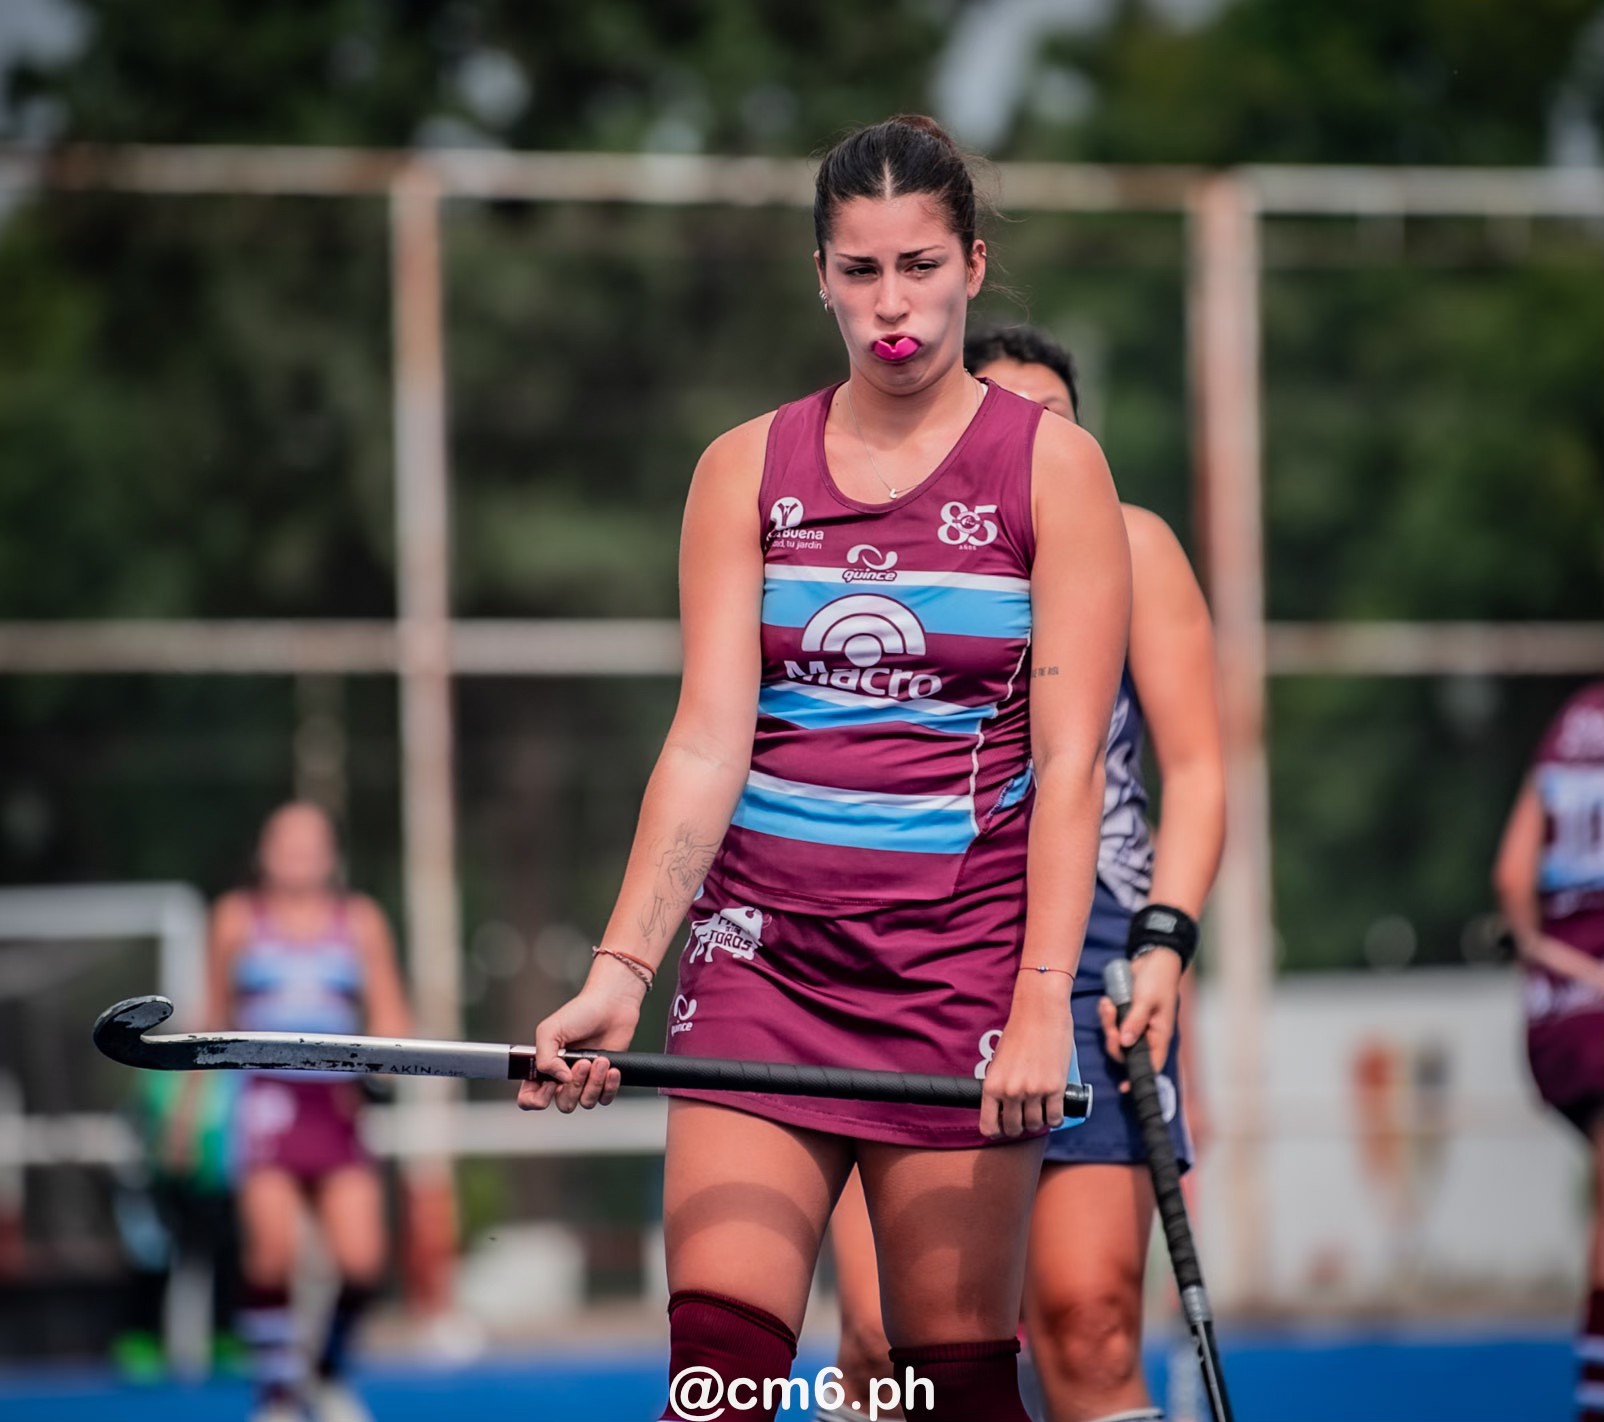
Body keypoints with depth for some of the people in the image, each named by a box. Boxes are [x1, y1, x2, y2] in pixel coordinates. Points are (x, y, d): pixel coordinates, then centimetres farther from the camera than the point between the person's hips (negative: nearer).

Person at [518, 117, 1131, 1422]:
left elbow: (1068, 758, -5)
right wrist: (621, 970, -12)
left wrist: (1043, 1003, -15)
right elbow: (708, 740, 1)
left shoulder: (1051, 466, 2)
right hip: (761, 956, 2)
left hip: (960, 966, -2)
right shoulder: (745, 471, 8)